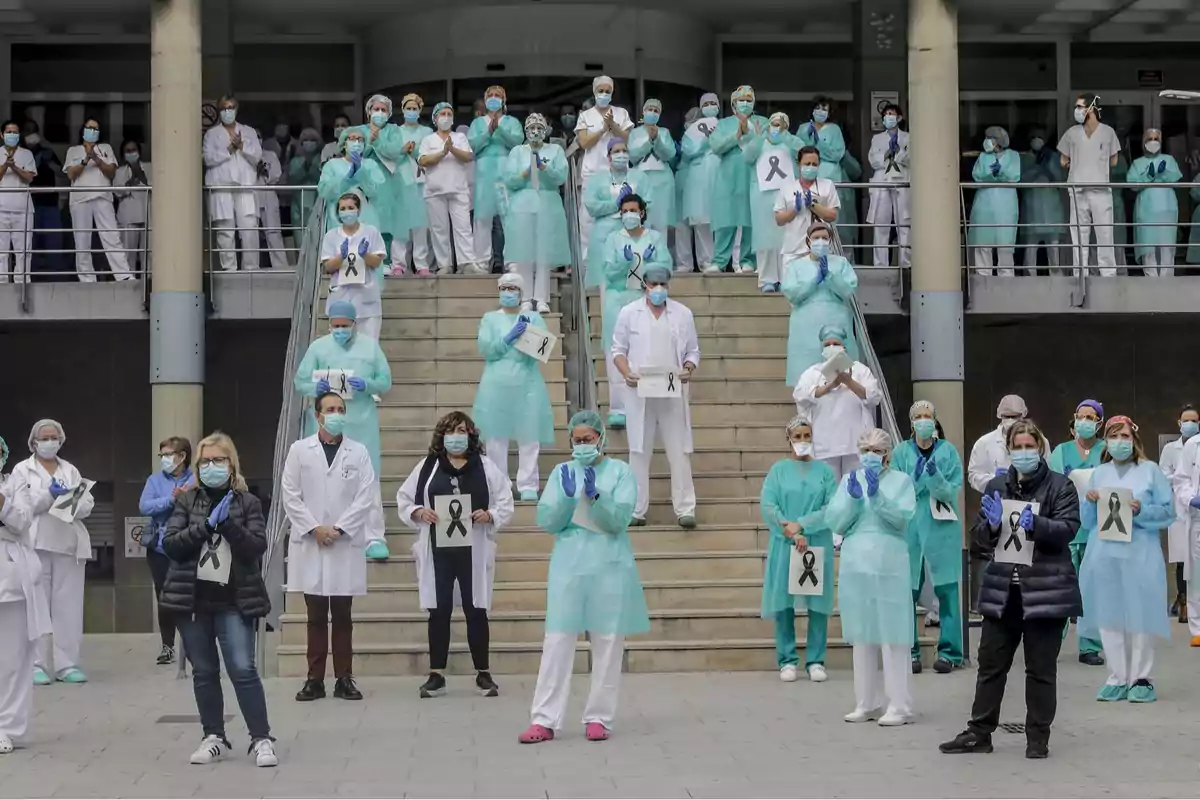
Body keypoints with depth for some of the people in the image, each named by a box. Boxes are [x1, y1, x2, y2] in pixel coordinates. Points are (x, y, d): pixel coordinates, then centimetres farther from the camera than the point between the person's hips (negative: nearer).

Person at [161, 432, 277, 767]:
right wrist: (207, 524, -14)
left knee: (243, 669, -10)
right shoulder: (187, 500, 7)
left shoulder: (247, 502, 3)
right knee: (204, 671, 9)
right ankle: (214, 738, 20)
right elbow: (170, 544, -3)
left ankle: (261, 739, -3)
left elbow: (257, 546, -7)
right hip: (192, 599, 2)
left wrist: (228, 523, -19)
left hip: (234, 601, -2)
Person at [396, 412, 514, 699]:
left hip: (473, 551, 0)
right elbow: (404, 500, 9)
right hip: (437, 551, 0)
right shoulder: (427, 467, 6)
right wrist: (418, 512, -10)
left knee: (476, 611, 4)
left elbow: (506, 504, 4)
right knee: (439, 612, 3)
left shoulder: (486, 467, 4)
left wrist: (489, 516, -15)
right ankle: (436, 675, 9)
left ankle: (483, 674, 14)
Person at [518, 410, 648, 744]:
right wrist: (567, 495, -15)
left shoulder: (621, 471, 2)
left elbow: (619, 520, -8)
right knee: (557, 640, -3)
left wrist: (595, 495, -23)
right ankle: (545, 720, -4)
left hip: (609, 566, -1)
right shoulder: (562, 472, 8)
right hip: (569, 564, 1)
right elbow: (546, 521, 1)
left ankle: (599, 717, 10)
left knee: (608, 642, 2)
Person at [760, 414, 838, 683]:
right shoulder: (778, 469, 5)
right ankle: (787, 661, 7)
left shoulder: (824, 470, 6)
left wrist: (801, 525, -12)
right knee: (784, 602, 0)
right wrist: (793, 534, -13)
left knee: (818, 603, 0)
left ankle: (815, 661, 7)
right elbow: (767, 506, -4)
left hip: (818, 545, 0)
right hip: (784, 546, 0)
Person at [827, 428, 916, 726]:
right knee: (862, 636, 8)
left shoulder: (901, 480, 5)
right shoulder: (849, 480, 13)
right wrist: (853, 497, -11)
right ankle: (867, 703, 16)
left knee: (892, 635, -5)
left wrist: (877, 495, -22)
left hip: (890, 567, -4)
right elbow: (834, 522, 4)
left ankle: (899, 705, -2)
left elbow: (903, 517, -10)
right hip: (855, 566, 4)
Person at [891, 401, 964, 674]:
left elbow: (953, 491, -3)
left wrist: (935, 476, -19)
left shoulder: (948, 451, 3)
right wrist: (915, 477, -18)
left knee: (947, 590, -1)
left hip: (942, 528, 0)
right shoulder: (901, 452, 4)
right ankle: (909, 651, 10)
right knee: (907, 591, 0)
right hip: (909, 528, 1)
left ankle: (949, 652, 6)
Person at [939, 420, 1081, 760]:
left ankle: (1038, 738, 13)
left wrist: (1036, 524, -28)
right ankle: (979, 732, 17)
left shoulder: (1060, 487, -1)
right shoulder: (996, 487, 11)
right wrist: (991, 524, -12)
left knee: (1040, 668, 4)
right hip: (1003, 588, 4)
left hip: (1044, 589, -4)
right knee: (990, 663, 8)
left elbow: (1068, 528, -12)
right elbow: (978, 539, 10)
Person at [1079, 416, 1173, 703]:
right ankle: (1118, 678, 11)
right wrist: (1089, 503, -4)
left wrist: (1142, 511, -16)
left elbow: (1168, 512, -1)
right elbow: (1087, 521, 16)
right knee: (1109, 617, 3)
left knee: (1139, 616, -3)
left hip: (1139, 555, -4)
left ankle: (1141, 678, 8)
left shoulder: (1150, 470, 2)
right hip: (1104, 555, 4)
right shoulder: (1099, 473, 13)